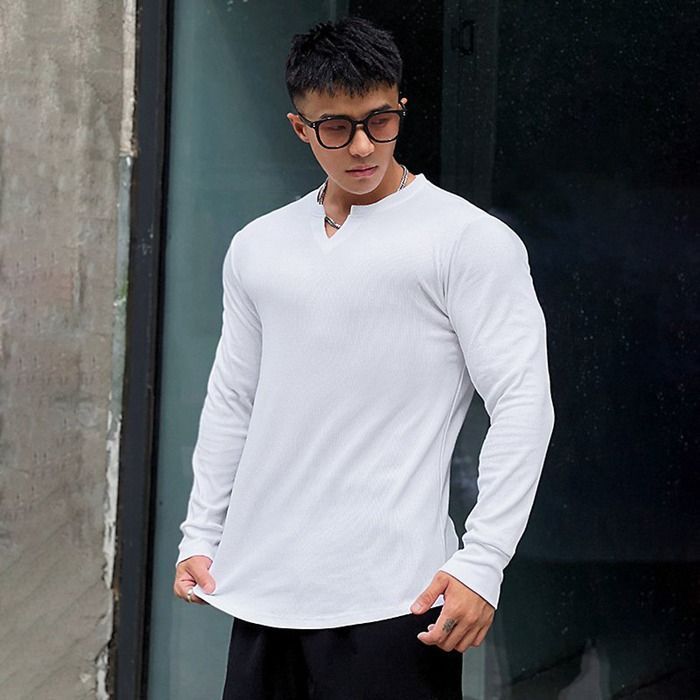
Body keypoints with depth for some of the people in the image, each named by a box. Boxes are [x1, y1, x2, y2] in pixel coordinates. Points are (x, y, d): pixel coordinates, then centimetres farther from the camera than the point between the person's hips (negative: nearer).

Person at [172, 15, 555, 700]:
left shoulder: (470, 239, -4)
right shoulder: (257, 247, 14)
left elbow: (522, 405, -9)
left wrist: (481, 563, -16)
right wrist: (200, 537, 13)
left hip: (389, 597, -5)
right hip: (261, 592, 5)